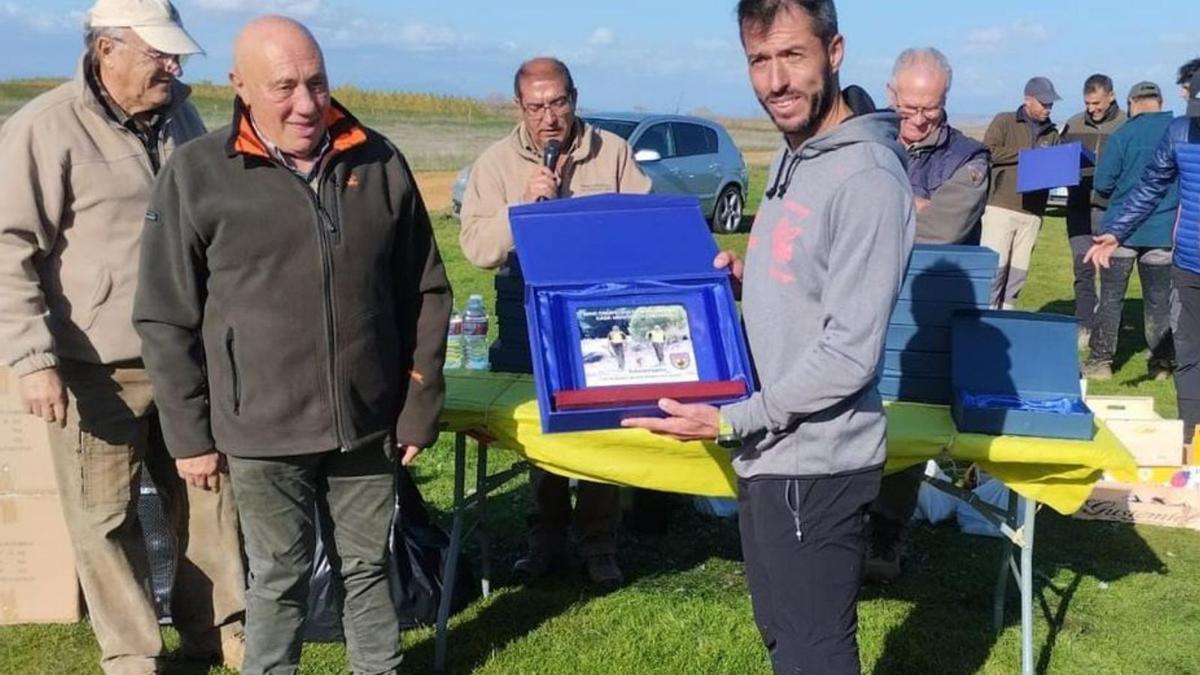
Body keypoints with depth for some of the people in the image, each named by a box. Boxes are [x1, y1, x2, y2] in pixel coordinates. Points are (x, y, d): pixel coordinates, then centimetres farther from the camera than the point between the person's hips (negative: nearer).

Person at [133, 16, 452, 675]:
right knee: (278, 579, 13)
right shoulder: (196, 175, -6)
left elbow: (425, 295, 5)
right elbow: (166, 319, -2)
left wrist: (419, 409, 4)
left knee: (367, 569, 17)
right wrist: (189, 435, -2)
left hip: (368, 422, 2)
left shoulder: (379, 163, 0)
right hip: (263, 430, -2)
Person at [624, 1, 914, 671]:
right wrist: (746, 276, 3)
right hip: (771, 451, 10)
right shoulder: (793, 154, 9)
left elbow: (849, 354, -23)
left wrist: (732, 421, -21)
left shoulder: (867, 180, -22)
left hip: (813, 463, -9)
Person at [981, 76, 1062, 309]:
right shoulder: (1004, 122, 5)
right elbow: (988, 152, -8)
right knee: (995, 264, -9)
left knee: (1019, 269, 4)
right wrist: (1024, 153, -10)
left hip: (1032, 212, 5)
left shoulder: (1051, 133, 20)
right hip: (1001, 207, -5)